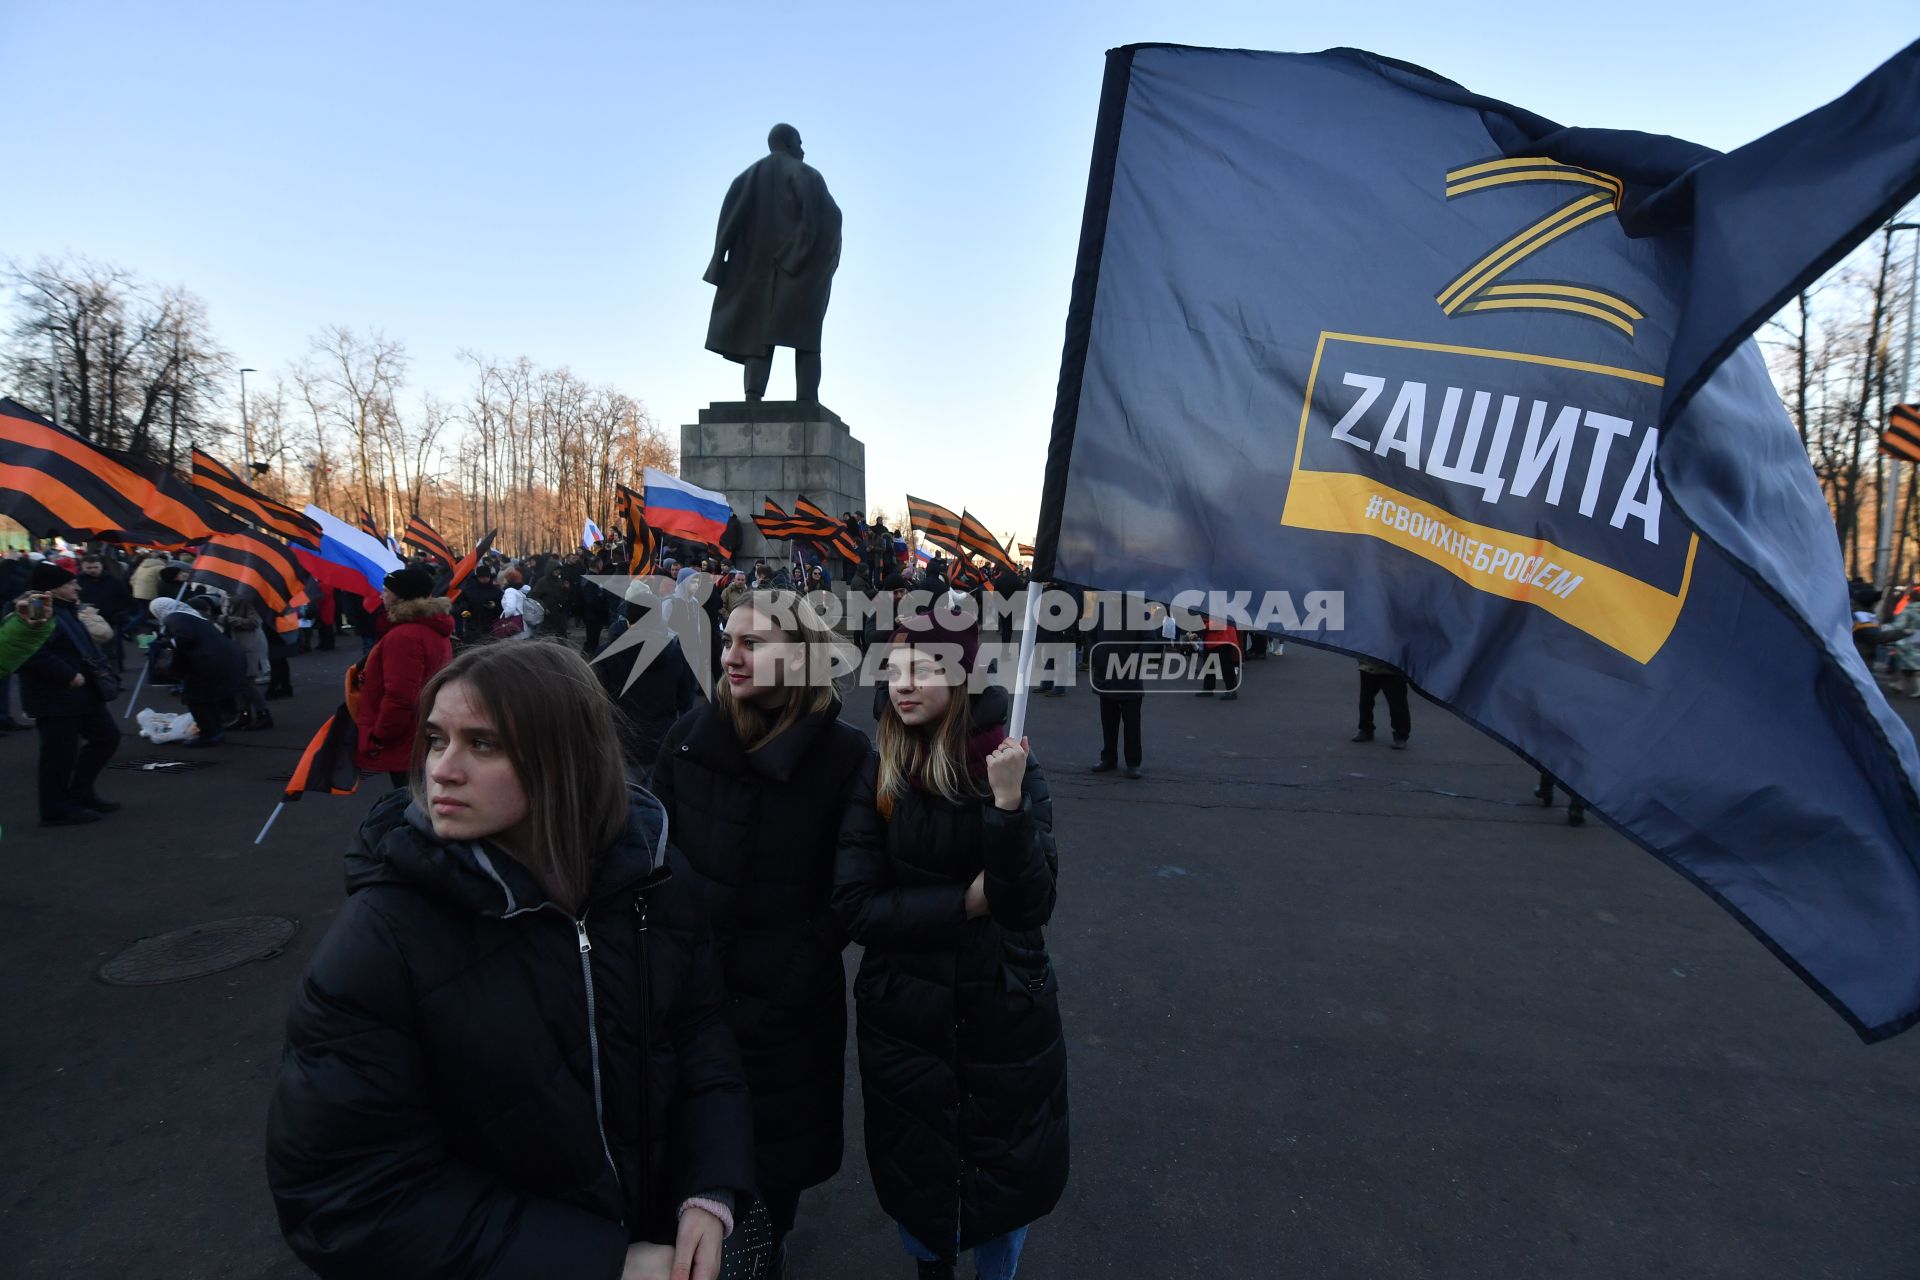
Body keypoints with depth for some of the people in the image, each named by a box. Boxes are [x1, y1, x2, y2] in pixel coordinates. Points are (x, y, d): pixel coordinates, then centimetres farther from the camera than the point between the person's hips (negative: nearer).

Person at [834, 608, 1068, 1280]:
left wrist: (1009, 801, -34)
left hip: (1006, 1016, 0)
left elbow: (1033, 905, -21)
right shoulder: (875, 776, -12)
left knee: (1010, 1176, 18)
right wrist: (966, 902, -20)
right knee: (918, 1177, 20)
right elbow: (856, 907, -15)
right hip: (905, 1018, 1)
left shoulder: (1012, 766, -13)